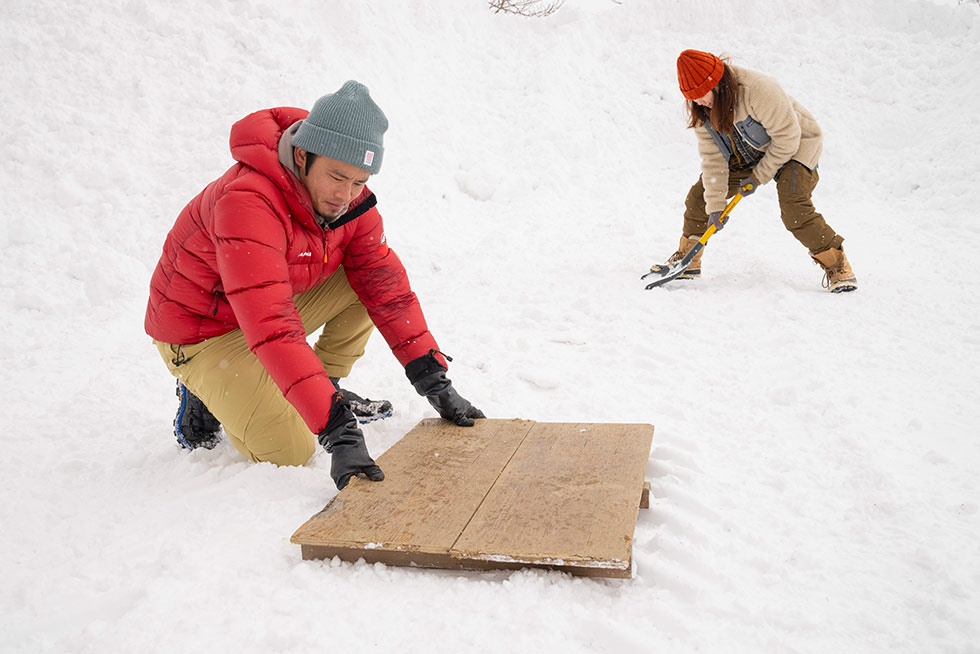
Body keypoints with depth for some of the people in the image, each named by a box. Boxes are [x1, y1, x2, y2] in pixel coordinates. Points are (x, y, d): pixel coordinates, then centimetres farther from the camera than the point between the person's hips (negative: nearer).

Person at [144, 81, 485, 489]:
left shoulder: (349, 198, -13)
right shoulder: (248, 203, -36)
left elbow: (385, 285, -12)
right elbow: (272, 328, -43)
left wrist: (434, 381, -19)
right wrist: (337, 432, -48)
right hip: (201, 332, -6)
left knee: (370, 277, -11)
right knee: (291, 452, -13)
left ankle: (329, 388, 6)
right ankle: (203, 396, 12)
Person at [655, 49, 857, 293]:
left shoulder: (759, 90, -35)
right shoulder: (701, 108, -15)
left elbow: (787, 137, -26)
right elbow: (713, 158, -12)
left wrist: (759, 176, -21)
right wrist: (715, 205, -16)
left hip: (795, 145, -6)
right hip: (747, 154, 6)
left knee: (794, 210, -26)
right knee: (700, 196, -2)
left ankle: (837, 265, -8)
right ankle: (687, 260, 16)